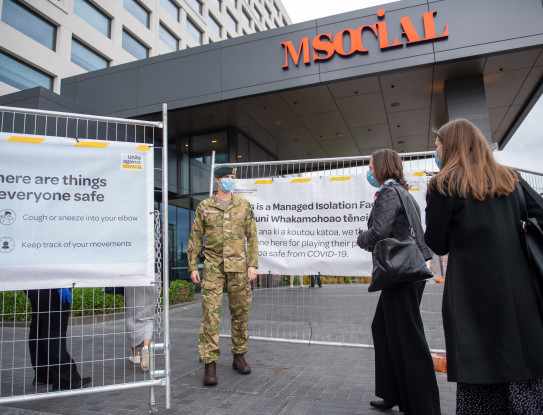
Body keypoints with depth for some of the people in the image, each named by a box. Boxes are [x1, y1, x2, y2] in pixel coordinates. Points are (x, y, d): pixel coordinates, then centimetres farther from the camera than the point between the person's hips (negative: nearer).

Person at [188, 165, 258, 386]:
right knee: (210, 314, -5)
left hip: (238, 265, 1)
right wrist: (193, 266, 1)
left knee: (240, 312, 8)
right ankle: (210, 365, 2)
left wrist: (253, 264, -3)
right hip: (213, 266, -1)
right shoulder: (204, 207, 5)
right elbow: (195, 237, 7)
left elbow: (252, 237, 6)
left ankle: (239, 357, 25)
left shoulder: (244, 205, 7)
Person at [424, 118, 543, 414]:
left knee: (479, 376, 5)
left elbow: (437, 244, -6)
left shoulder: (443, 185, -6)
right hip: (518, 287, 5)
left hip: (474, 291, -5)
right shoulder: (508, 179, 11)